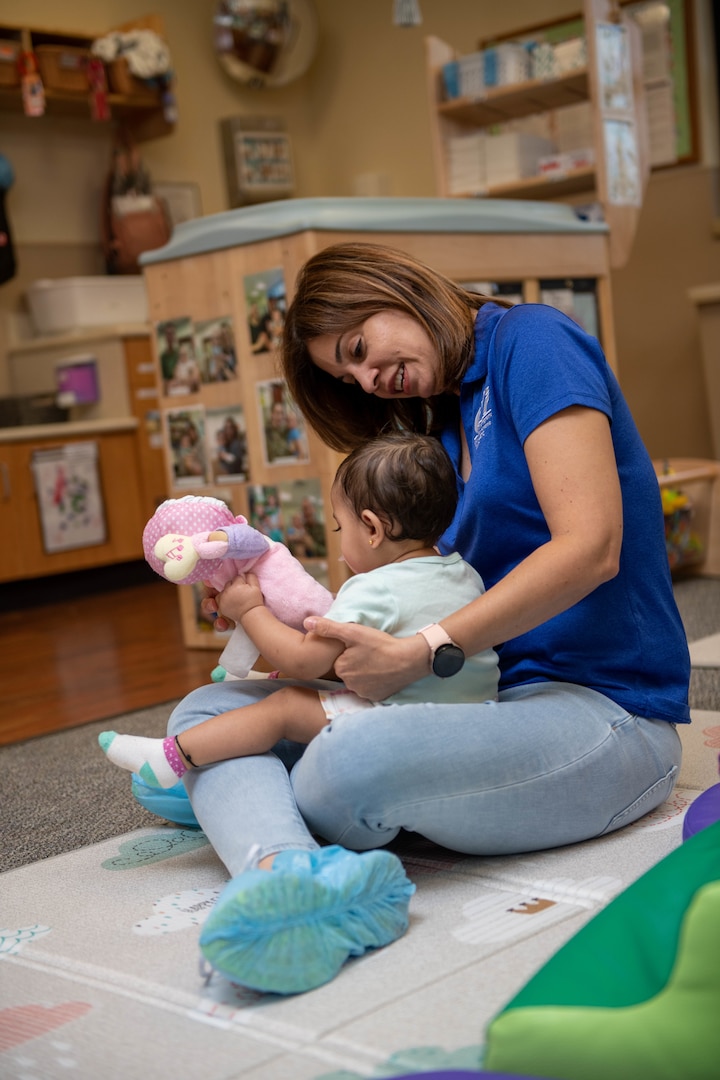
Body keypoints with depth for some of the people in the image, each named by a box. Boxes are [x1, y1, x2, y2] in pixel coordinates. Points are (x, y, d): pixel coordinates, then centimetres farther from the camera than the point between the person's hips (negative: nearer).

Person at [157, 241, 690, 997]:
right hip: (489, 697, 9)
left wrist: (421, 653, -20)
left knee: (349, 763, -39)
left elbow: (589, 549, -18)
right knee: (208, 710, -7)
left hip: (600, 708, -9)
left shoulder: (531, 341, -5)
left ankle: (273, 861, -6)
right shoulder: (447, 428, 21)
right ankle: (281, 870, -37)